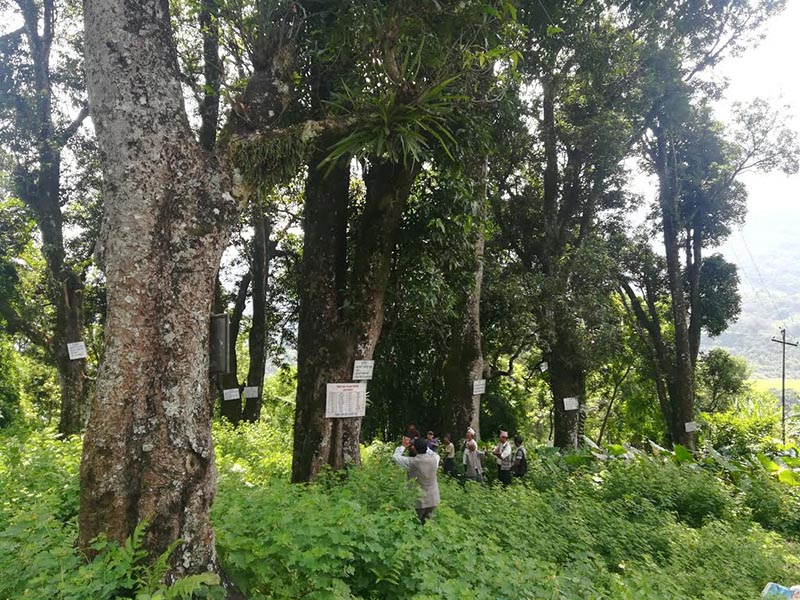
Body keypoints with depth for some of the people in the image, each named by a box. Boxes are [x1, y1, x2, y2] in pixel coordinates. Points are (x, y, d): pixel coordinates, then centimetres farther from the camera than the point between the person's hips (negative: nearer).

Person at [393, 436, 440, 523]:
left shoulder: (412, 462, -21)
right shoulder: (434, 459, -12)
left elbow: (395, 457, -6)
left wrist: (403, 446, 7)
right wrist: (423, 445, 11)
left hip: (419, 500, -3)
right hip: (433, 499, 3)